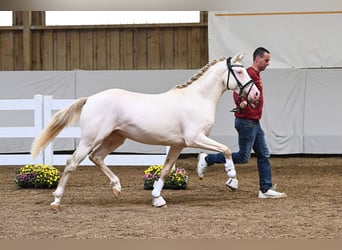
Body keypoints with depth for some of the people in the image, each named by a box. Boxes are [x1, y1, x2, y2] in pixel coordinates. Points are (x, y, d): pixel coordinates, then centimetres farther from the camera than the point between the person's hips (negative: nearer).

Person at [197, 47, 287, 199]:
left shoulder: (256, 75, 16)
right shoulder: (250, 73, -15)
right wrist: (241, 102, -45)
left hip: (254, 122, 10)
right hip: (246, 122, -10)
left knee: (264, 155, 7)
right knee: (243, 157, -6)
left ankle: (266, 189, 9)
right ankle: (206, 159, 5)